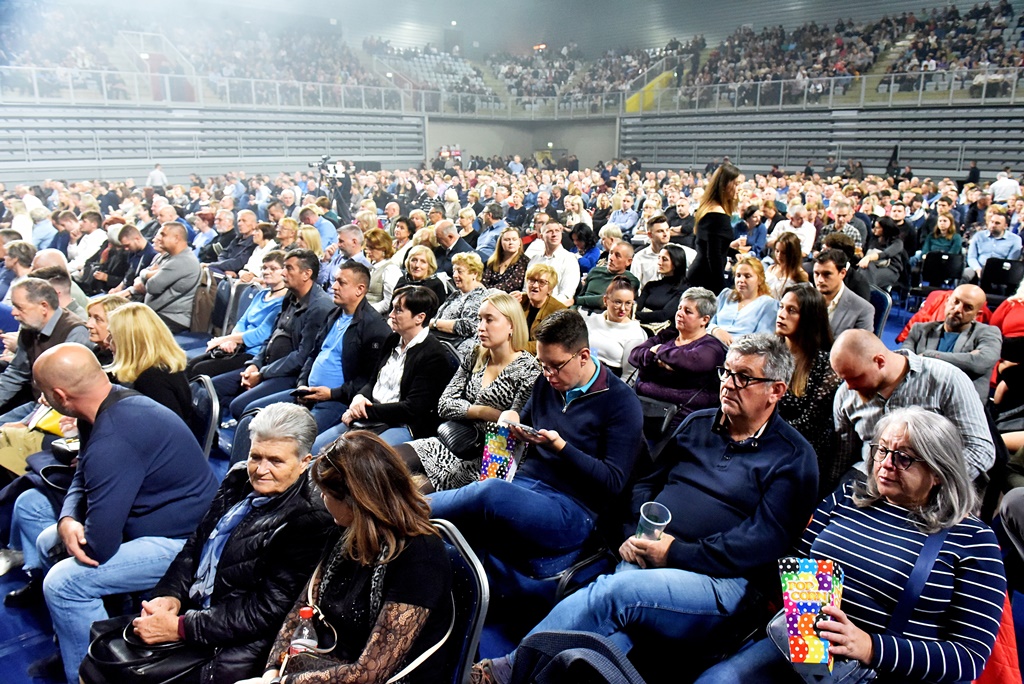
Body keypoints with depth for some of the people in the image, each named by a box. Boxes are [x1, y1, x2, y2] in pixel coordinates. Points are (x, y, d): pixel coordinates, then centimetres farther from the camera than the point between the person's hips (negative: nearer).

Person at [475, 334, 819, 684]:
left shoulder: (793, 457, 2)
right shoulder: (697, 424, 19)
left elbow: (765, 540, -10)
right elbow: (647, 484, 21)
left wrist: (676, 552, -16)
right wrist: (635, 534, 0)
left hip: (723, 579, -5)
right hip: (647, 559, 5)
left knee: (612, 592, -28)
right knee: (613, 623, -29)